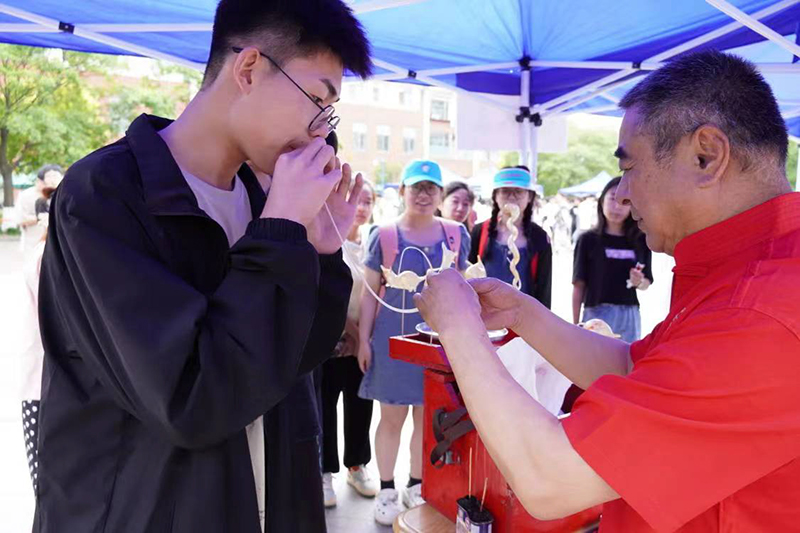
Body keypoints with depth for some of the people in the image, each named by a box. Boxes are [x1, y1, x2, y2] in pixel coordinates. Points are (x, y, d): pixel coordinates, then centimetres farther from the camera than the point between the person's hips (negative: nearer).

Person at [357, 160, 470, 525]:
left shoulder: (456, 234, 4)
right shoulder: (384, 236, -3)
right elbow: (370, 292, 0)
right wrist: (364, 340, -3)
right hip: (394, 338, -2)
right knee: (392, 416, 6)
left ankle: (416, 485, 30)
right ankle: (387, 489, 24)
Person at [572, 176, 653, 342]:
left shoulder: (640, 241, 4)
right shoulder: (588, 239, -3)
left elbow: (647, 283, 12)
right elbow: (579, 285, -1)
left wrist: (639, 282, -12)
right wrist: (575, 324, -2)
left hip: (629, 316, 3)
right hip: (596, 314, -3)